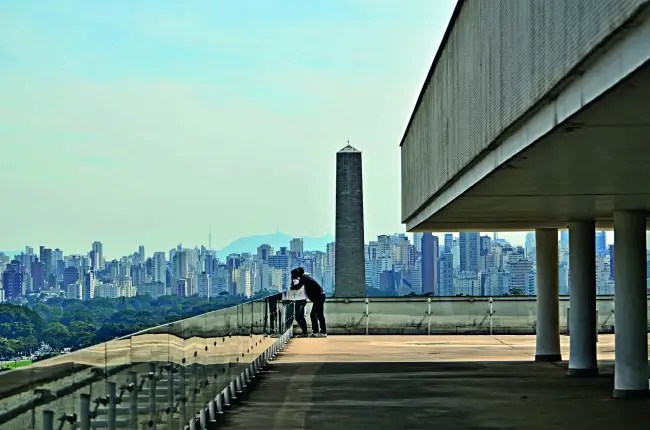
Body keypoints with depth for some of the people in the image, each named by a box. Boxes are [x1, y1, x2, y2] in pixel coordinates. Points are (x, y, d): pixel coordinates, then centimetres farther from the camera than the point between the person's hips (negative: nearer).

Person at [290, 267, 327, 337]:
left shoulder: (304, 278, -13)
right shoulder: (306, 277, 16)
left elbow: (298, 286, -17)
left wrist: (292, 287, 1)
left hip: (319, 297, -10)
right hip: (318, 297, 10)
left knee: (320, 315, -8)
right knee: (313, 315, 11)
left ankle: (323, 332, -8)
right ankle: (315, 331, 13)